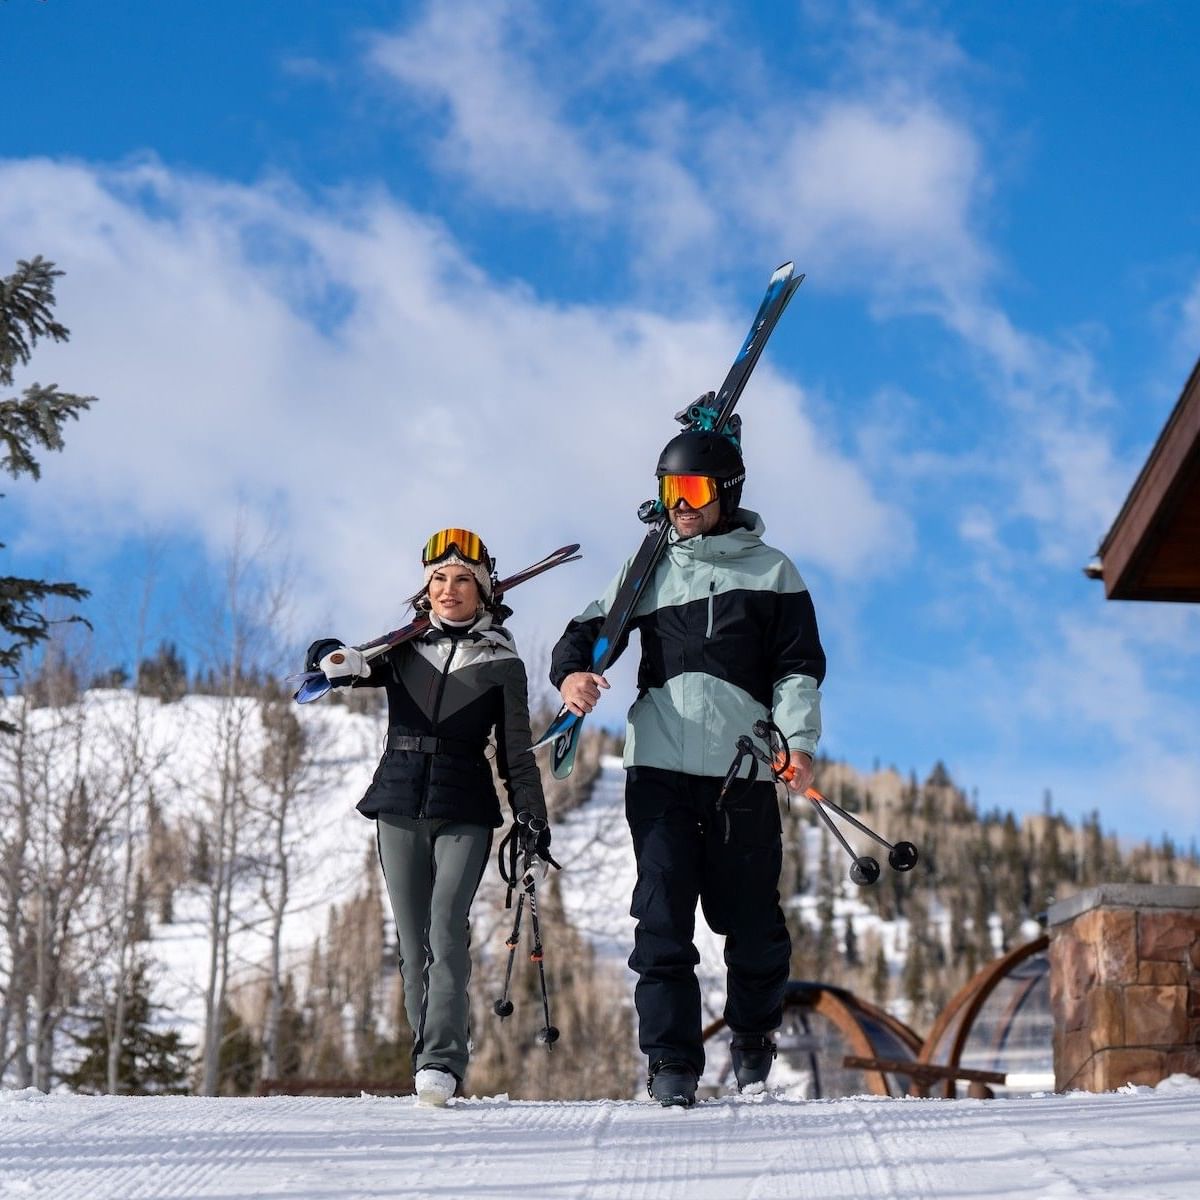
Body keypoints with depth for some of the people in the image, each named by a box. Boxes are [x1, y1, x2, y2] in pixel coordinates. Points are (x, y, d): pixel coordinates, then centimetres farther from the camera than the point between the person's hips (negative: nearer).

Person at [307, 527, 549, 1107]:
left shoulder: (502, 665, 7)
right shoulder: (403, 649, 11)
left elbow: (517, 754, 8)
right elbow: (326, 659, 0)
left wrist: (531, 819, -2)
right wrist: (342, 663, -24)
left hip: (464, 810, -3)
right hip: (399, 804, 3)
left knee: (446, 934, -16)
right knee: (413, 944, 3)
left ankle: (441, 1061, -20)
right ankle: (436, 1053, 10)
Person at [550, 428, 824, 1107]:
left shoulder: (770, 571, 10)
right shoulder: (650, 569, 15)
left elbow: (798, 667, 6)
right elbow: (592, 628, 14)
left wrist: (798, 739, -10)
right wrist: (572, 671, -10)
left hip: (744, 770, -1)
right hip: (660, 765, 1)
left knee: (752, 916, 5)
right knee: (663, 918, -7)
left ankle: (754, 1035, 29)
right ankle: (672, 1063, -4)